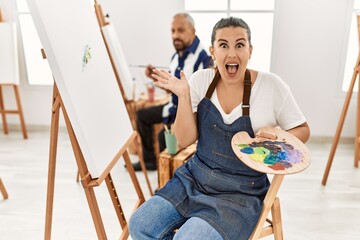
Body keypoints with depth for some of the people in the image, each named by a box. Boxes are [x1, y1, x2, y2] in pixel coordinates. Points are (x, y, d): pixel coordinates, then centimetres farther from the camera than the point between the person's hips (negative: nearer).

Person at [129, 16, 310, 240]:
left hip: (241, 193, -3)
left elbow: (302, 130, 2)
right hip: (194, 179, 4)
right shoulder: (201, 80, -3)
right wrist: (183, 95, -16)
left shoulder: (271, 85, -11)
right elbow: (185, 140, -3)